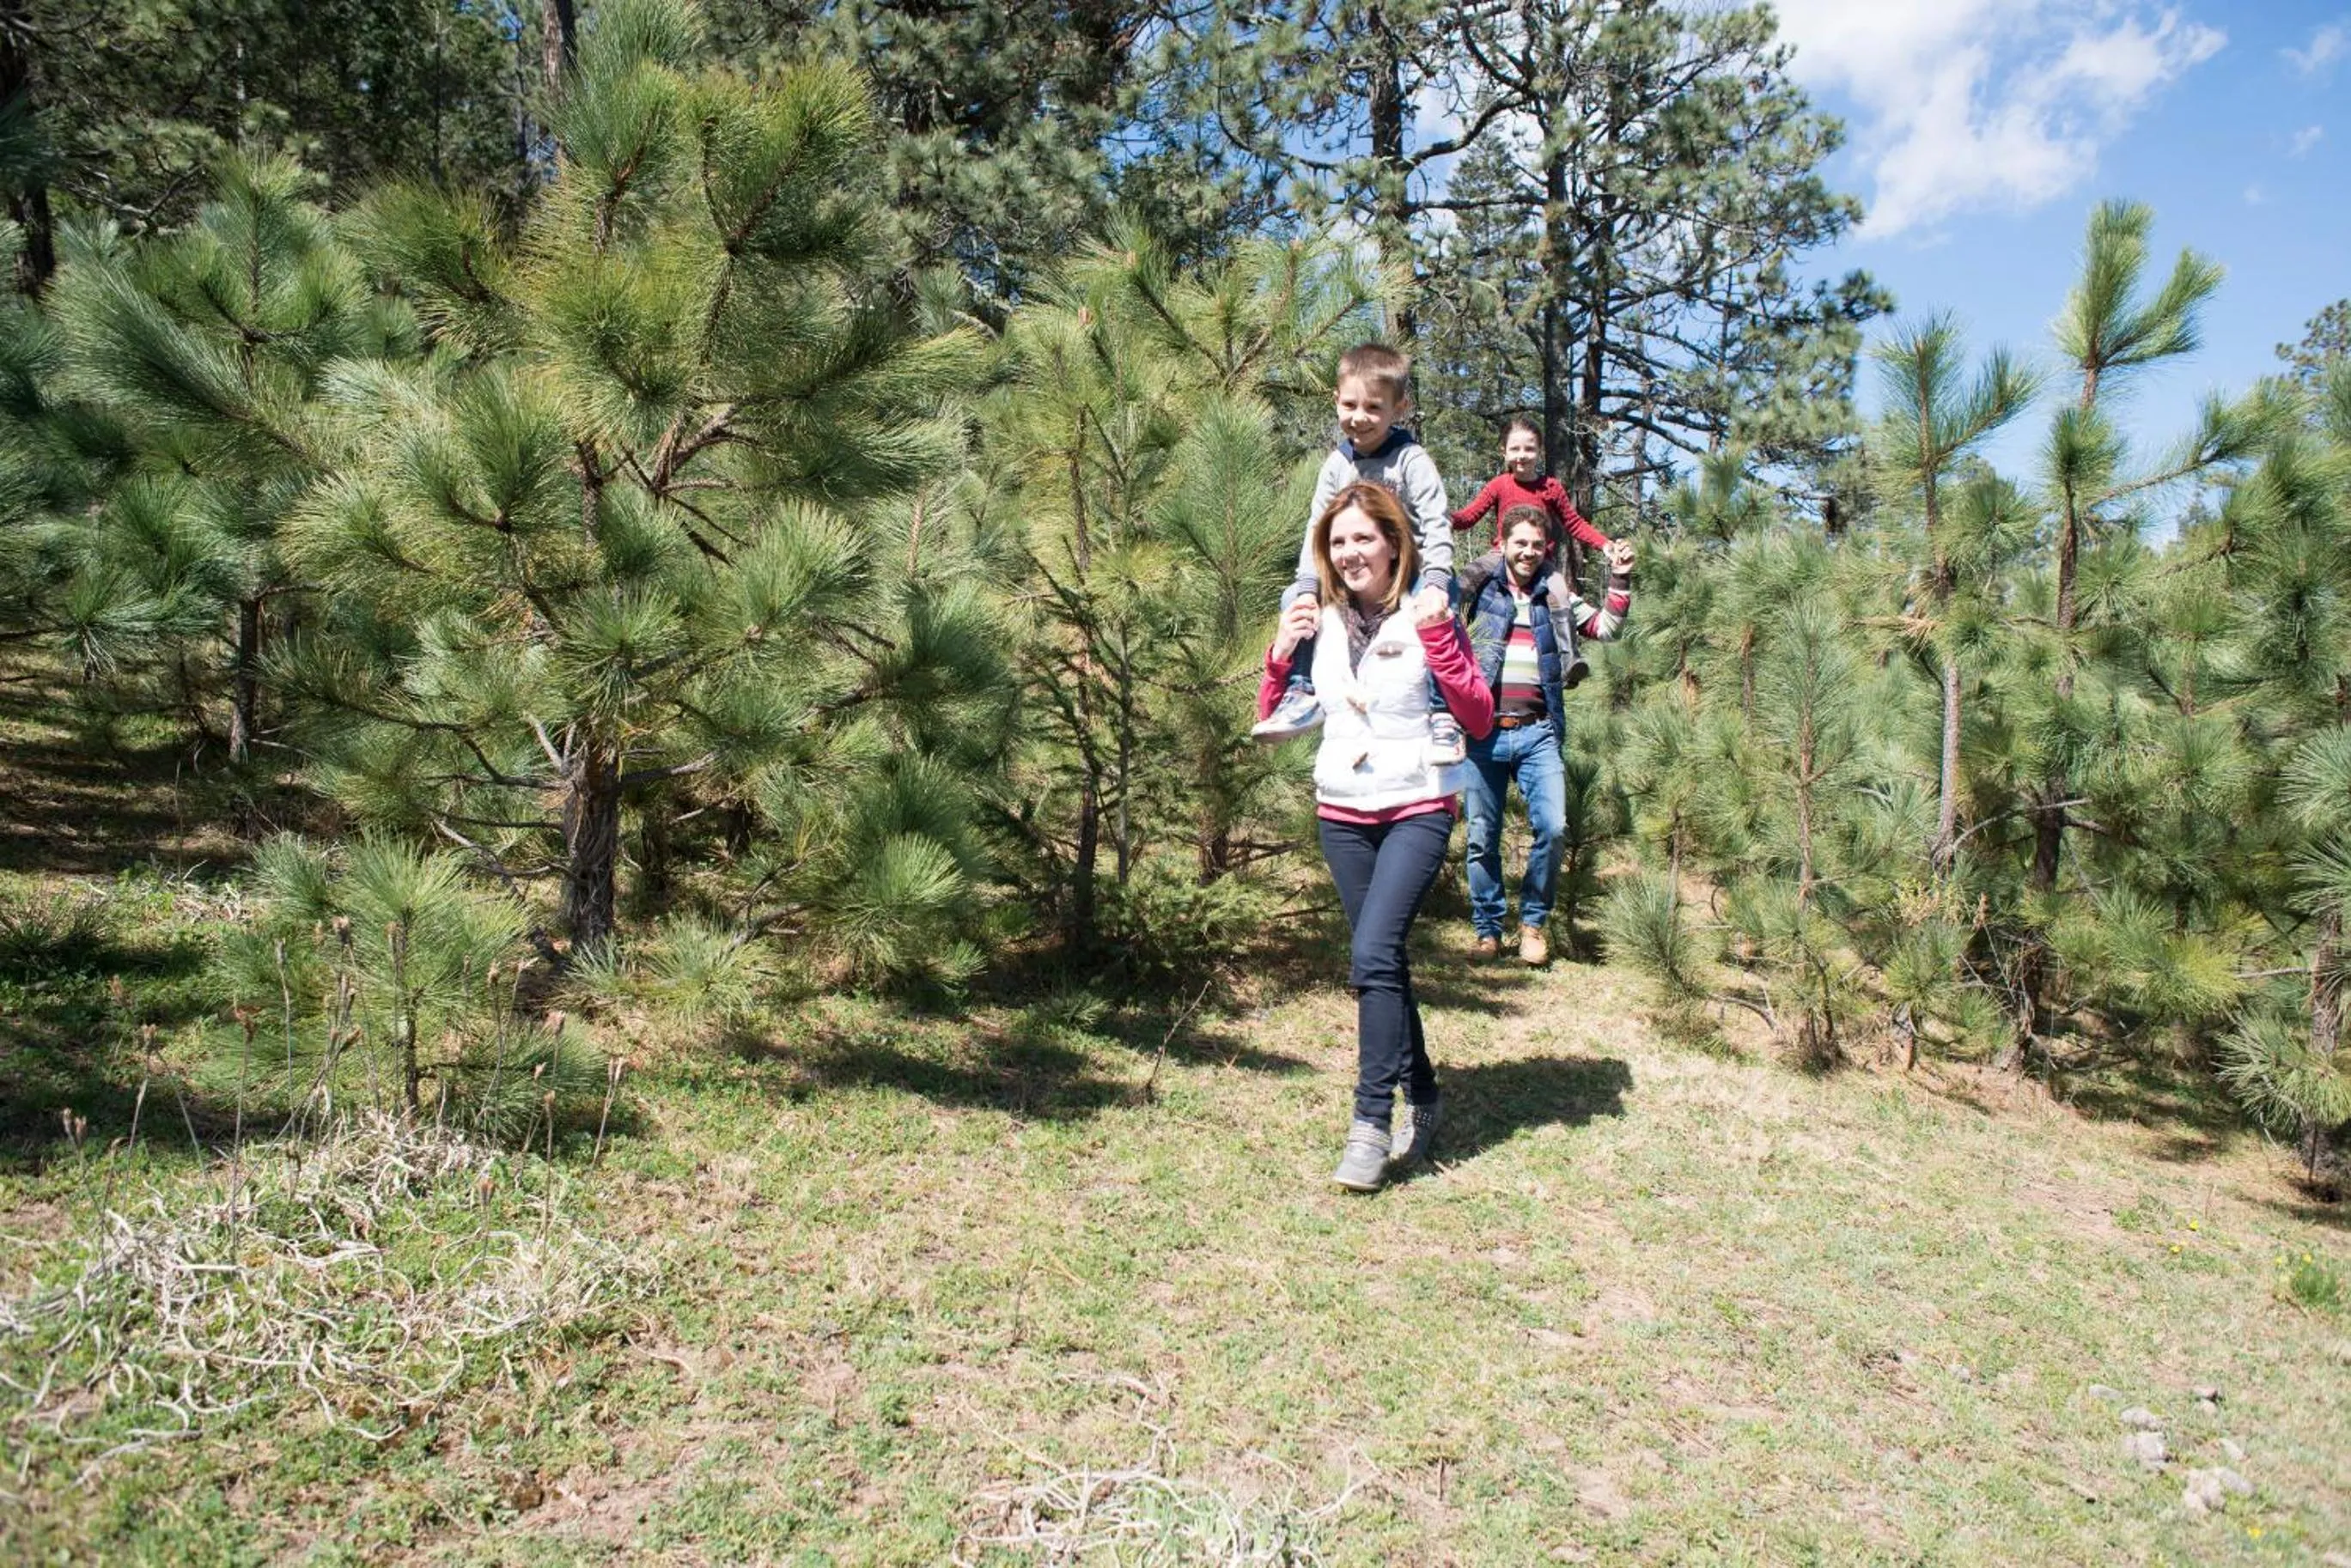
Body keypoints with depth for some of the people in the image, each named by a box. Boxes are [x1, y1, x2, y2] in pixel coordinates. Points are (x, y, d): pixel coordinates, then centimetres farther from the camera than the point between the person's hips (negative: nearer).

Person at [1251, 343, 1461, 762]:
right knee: (1294, 598, -10)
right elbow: (1317, 528, 0)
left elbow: (1437, 525, -19)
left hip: (1413, 573, -5)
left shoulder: (1411, 460, -12)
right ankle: (1303, 693, -7)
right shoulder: (1337, 465, 2)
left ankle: (1442, 716, -30)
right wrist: (1308, 586, -14)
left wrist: (1435, 582, -33)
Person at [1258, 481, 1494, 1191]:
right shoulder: (1320, 622, 6)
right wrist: (1282, 653, -7)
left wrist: (1438, 637, -22)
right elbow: (1272, 719, 9)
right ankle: (1421, 1099, 27)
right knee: (1384, 960, 12)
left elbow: (1480, 720, -12)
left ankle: (1372, 1121, -13)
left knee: (1373, 954, -20)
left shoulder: (1427, 615, -6)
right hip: (1341, 814, 5)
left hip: (1417, 811, -5)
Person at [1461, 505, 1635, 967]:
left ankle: (1533, 921, 9)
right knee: (1481, 836, 4)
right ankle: (1487, 929, 19)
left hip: (1538, 733, 1)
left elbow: (1604, 627, 14)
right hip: (1485, 730, -1)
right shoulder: (1480, 585, 5)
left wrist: (1620, 579, 3)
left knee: (1551, 827, -11)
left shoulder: (1556, 594, 14)